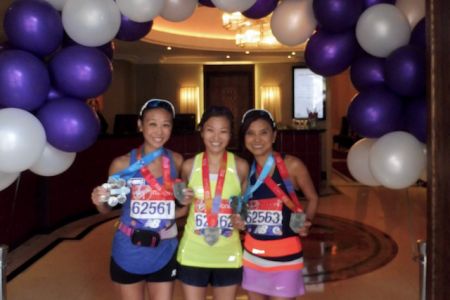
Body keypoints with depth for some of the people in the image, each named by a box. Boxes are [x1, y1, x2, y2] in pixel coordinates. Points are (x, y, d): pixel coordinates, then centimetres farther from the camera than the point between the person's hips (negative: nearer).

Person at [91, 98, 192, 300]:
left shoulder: (176, 161, -4)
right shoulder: (123, 164, -11)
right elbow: (107, 208, 1)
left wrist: (186, 200, -9)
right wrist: (100, 202, -21)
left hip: (165, 252, 2)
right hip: (129, 252, -1)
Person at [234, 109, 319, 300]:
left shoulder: (291, 165, -11)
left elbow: (313, 198, 1)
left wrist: (306, 222, -16)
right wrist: (238, 221, -5)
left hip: (285, 255, -4)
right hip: (252, 254, 5)